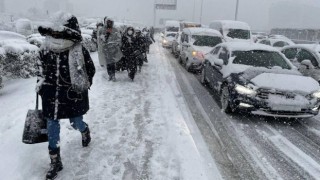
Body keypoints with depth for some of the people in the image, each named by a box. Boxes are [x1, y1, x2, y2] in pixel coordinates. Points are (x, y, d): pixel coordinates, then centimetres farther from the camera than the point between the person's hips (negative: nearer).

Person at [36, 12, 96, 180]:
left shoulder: (80, 52, -15)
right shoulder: (46, 49, -3)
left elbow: (90, 70, -2)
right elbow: (41, 68, 14)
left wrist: (82, 86, -4)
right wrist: (41, 84, 9)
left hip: (73, 96, -3)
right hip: (51, 96, 4)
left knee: (76, 123, 13)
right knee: (52, 127, 7)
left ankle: (85, 131, 55)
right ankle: (55, 161, 23)